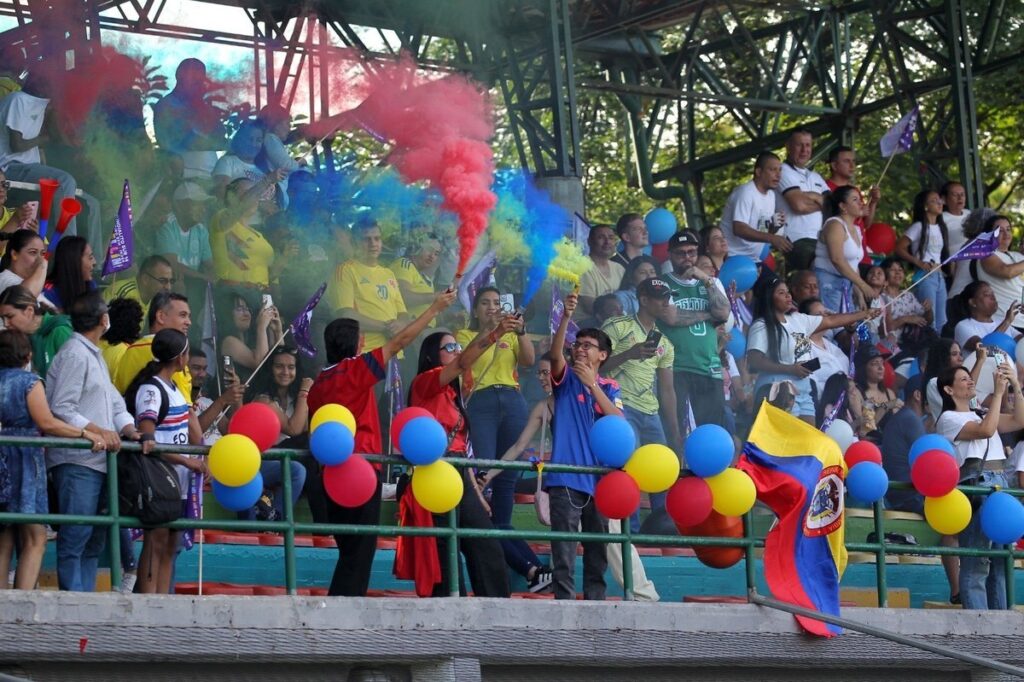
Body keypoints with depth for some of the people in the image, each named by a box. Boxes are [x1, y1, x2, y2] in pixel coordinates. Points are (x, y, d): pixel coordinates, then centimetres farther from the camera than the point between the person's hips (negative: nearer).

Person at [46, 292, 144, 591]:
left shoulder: (94, 355, 22)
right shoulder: (74, 355, -9)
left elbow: (115, 403, 18)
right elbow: (60, 409, -16)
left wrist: (130, 429, -1)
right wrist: (98, 431, -21)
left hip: (98, 462, 10)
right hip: (76, 462, -10)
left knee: (94, 540, 11)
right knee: (75, 539, -11)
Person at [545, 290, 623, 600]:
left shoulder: (609, 388, 13)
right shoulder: (566, 379, 8)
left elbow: (619, 423, -5)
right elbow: (555, 355, -13)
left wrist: (592, 383, -12)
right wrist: (566, 317, -28)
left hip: (599, 478, 3)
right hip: (566, 476, -3)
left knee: (598, 549, 7)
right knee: (564, 549, -9)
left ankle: (595, 602, 12)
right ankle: (564, 601, -10)